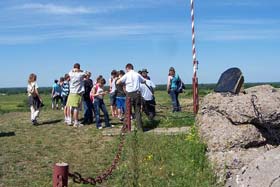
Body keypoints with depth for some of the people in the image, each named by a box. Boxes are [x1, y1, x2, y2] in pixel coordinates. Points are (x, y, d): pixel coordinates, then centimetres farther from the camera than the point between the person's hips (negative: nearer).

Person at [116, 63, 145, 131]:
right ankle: (140, 127, 5)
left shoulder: (127, 75, -4)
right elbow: (144, 81, 22)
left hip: (130, 94, -3)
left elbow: (117, 82, -7)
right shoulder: (137, 74, 8)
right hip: (137, 93, 3)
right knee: (138, 111, 6)